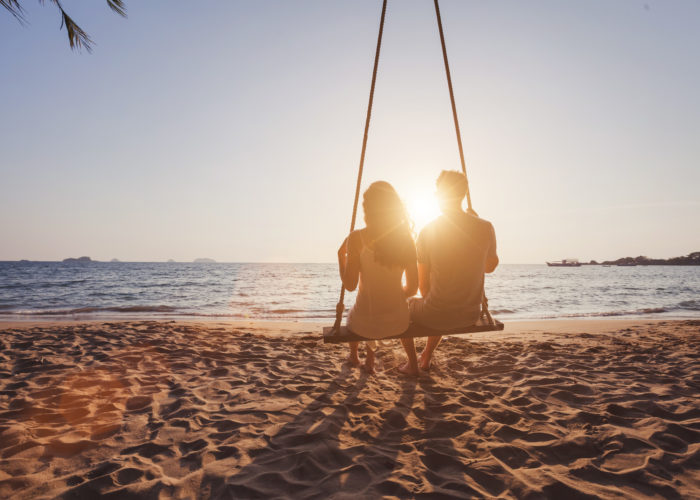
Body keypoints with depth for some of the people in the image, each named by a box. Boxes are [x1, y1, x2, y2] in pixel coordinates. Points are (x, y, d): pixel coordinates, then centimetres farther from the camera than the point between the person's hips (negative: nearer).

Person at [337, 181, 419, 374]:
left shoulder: (357, 238, -15)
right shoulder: (406, 238, -5)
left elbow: (350, 285, -12)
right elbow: (412, 288, -1)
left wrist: (341, 255, 3)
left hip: (365, 323, -2)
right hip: (398, 321, 2)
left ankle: (354, 355, 58)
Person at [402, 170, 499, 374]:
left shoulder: (428, 231, -12)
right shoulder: (485, 228, -6)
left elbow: (423, 285, -4)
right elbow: (490, 267, 12)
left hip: (438, 315, -4)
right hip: (471, 315, 4)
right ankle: (426, 358, 47)